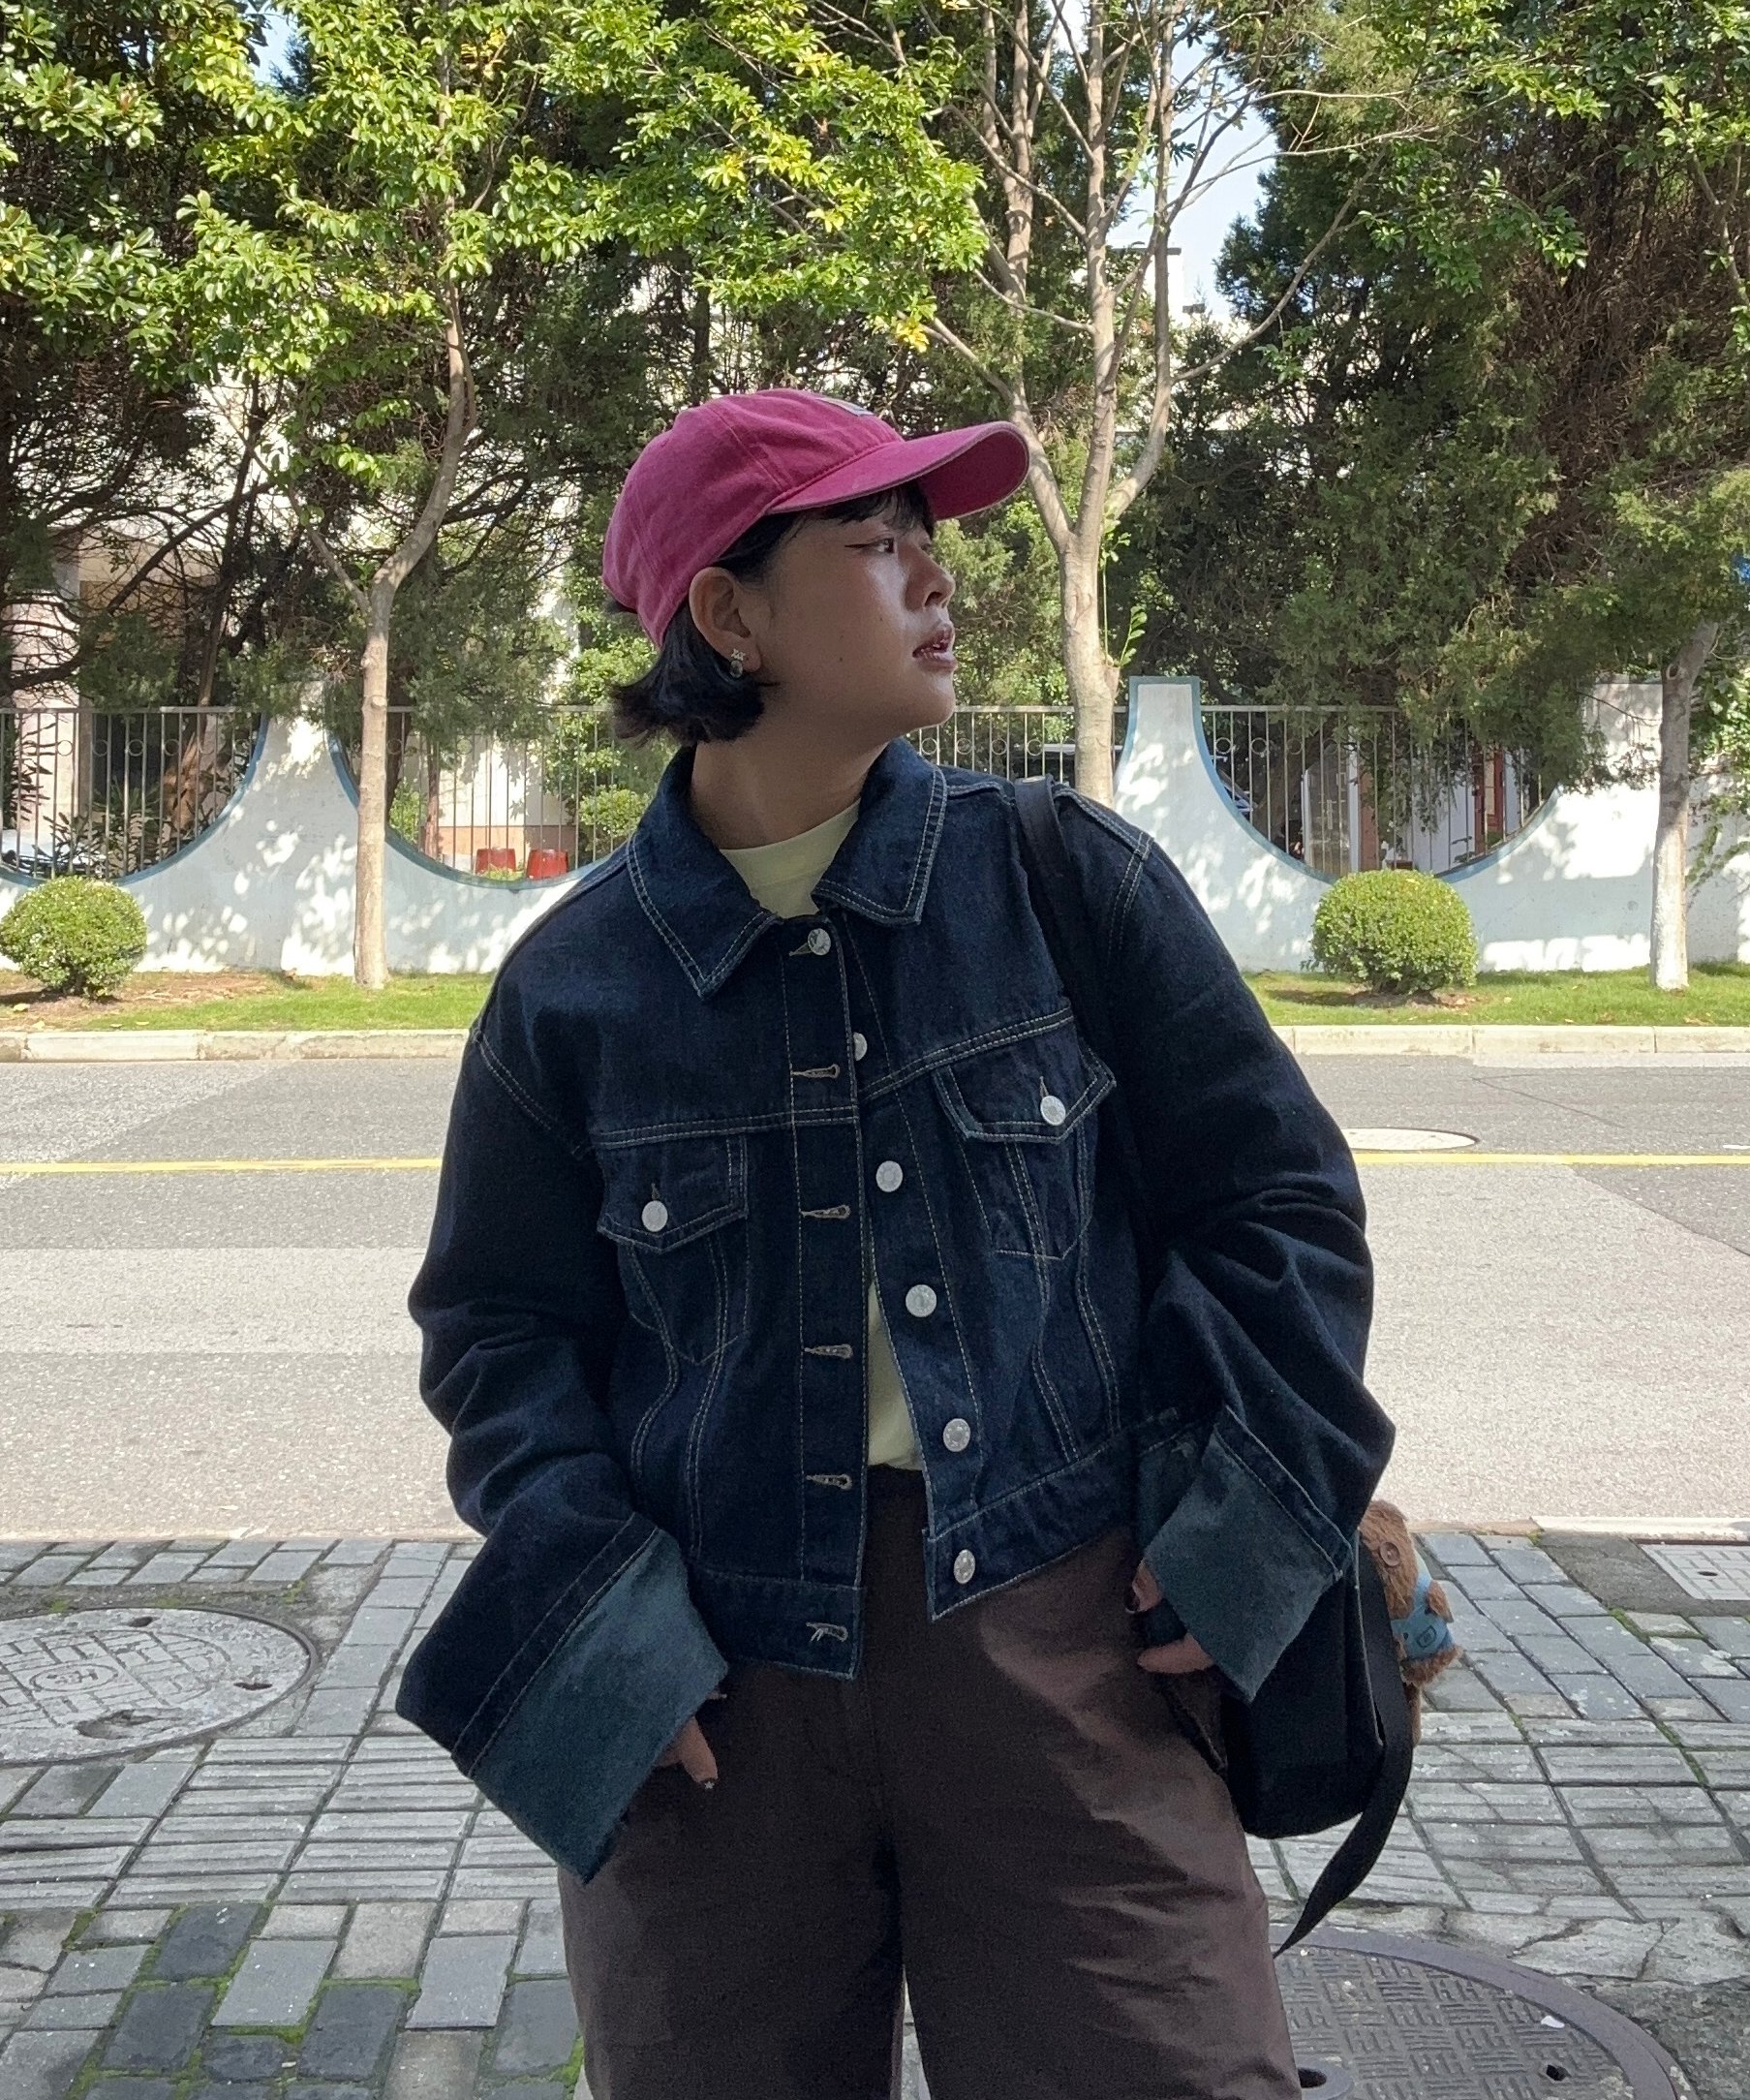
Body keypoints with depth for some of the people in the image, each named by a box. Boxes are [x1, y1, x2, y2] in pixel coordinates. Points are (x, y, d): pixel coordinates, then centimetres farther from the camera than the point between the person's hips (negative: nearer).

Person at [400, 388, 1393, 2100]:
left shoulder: (1067, 876, 2)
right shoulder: (577, 983, 2)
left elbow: (1278, 1192, 7)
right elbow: (504, 1326, 9)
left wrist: (1244, 1519, -3)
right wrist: (586, 1607, -6)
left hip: (1063, 1637, 0)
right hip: (714, 1682, 1)